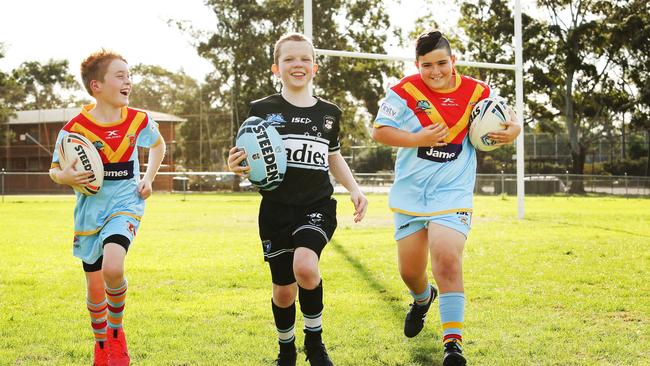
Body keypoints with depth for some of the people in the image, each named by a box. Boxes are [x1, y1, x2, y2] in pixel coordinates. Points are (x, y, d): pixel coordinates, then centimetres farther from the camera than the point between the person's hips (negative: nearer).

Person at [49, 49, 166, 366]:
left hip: (125, 202, 0)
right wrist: (66, 176, -23)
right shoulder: (74, 128, -11)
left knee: (112, 268, -26)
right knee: (95, 286, 8)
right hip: (90, 209, 1)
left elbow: (158, 144, 18)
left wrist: (149, 178, 4)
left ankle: (116, 333, 1)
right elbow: (54, 170, 0)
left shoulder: (140, 121, -5)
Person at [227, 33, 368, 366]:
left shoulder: (329, 112, 9)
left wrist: (354, 188, 10)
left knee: (305, 266, -27)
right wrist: (236, 166, -19)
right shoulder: (262, 110, 1)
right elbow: (249, 160, 4)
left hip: (318, 205, 0)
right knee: (283, 290, 7)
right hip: (277, 209, 0)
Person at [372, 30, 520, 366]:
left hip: (452, 193, -1)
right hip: (410, 192, 2)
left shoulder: (477, 92, -2)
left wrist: (513, 129, -9)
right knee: (410, 272, 13)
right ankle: (423, 300, 52)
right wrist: (419, 139, -20)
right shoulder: (405, 91, -7)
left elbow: (505, 114, 14)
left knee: (448, 262, -22)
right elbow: (380, 131, -8)